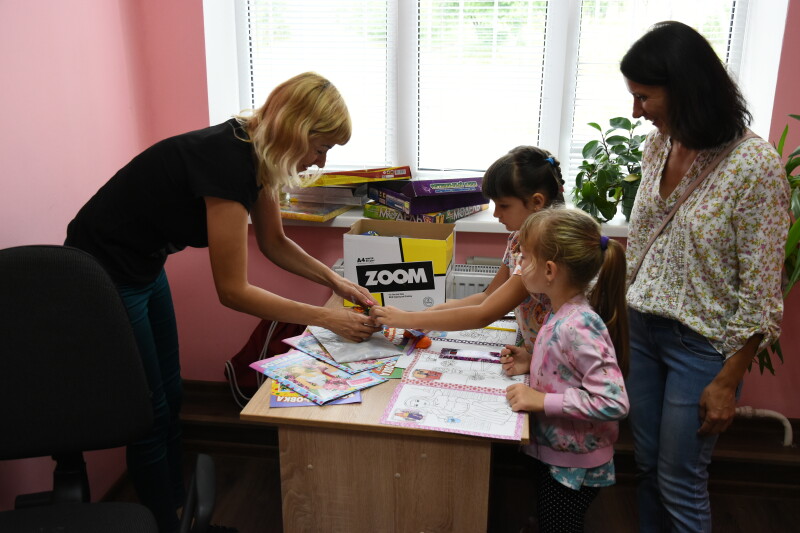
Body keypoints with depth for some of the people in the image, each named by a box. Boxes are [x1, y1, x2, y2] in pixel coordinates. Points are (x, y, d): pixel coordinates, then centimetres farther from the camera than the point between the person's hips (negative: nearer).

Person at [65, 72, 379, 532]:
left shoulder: (256, 152, -5)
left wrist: (336, 280, -1)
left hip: (145, 267, 9)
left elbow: (274, 243, 9)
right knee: (149, 415, 3)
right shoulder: (227, 163, -31)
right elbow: (233, 291, -26)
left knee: (169, 397, 17)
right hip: (106, 275, -9)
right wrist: (326, 318, -22)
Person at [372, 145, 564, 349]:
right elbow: (489, 297, 9)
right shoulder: (518, 239, 4)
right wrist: (431, 312, -5)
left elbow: (484, 315, -24)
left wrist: (407, 319, -19)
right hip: (527, 349, 7)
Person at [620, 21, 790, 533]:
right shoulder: (658, 146, -1)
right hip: (643, 327, 6)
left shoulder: (756, 166, -20)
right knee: (647, 467, 19)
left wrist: (727, 381, -13)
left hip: (702, 343, -6)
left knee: (680, 484, 8)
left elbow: (760, 292, -16)